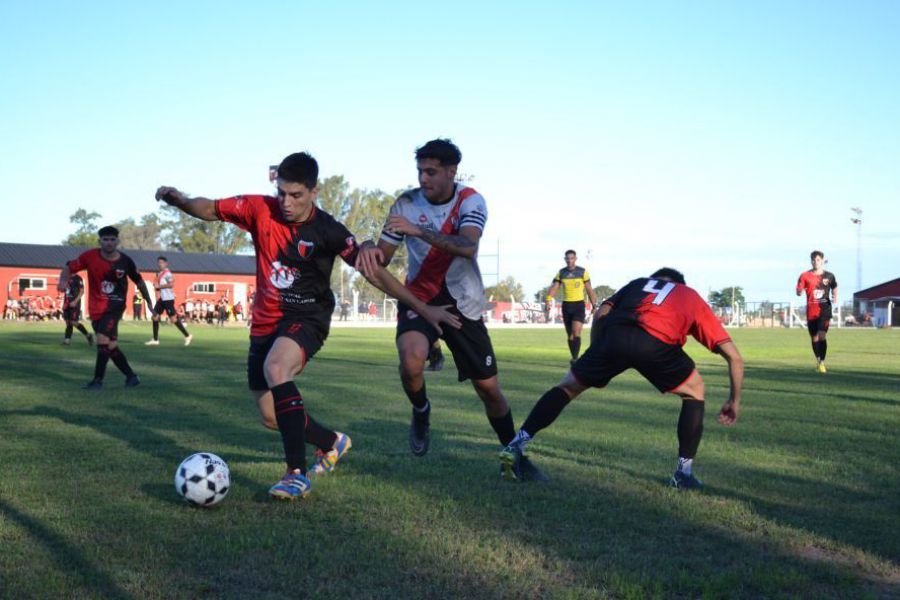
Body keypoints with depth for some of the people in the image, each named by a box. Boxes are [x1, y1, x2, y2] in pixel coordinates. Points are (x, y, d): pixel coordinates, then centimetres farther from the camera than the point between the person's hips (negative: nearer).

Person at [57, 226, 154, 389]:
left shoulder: (125, 261, -7)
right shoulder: (90, 256, -6)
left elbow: (139, 282, 7)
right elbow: (69, 267, 0)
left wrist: (149, 303, 14)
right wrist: (63, 280, -22)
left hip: (115, 306, -3)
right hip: (95, 307, 4)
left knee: (103, 339, -21)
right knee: (110, 345, 8)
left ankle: (98, 380, -13)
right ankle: (131, 377, 22)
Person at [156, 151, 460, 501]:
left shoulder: (328, 231, -14)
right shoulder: (260, 209, -6)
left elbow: (373, 271, -12)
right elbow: (210, 210, 0)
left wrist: (422, 307, -14)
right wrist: (179, 200, -23)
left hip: (307, 318, -5)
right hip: (265, 321, 5)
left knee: (275, 368, -37)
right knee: (271, 418, 9)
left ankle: (297, 474, -33)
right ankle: (332, 443, 39)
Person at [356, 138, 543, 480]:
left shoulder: (470, 201, -11)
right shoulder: (406, 204, -6)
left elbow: (467, 246, -30)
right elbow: (383, 258, -4)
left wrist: (419, 230, -40)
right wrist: (369, 250, -29)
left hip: (463, 304, 0)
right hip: (419, 298, 0)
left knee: (488, 388, 4)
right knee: (411, 359, -31)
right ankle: (421, 412, 2)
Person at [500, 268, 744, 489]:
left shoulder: (639, 283, 39)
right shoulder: (694, 300, 36)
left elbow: (601, 314, 20)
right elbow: (734, 356, 30)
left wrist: (596, 359, 26)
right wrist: (734, 400, 39)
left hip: (615, 335, 2)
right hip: (657, 344, -1)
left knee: (568, 386, 22)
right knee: (695, 393, 26)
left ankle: (517, 444, 13)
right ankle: (684, 473, 22)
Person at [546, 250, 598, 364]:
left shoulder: (582, 272, -2)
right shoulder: (561, 272, 5)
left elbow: (589, 290, 2)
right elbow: (554, 288, -2)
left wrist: (594, 305, 1)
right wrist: (548, 300, -18)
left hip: (579, 305, -3)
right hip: (566, 305, 3)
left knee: (576, 332, -18)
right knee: (570, 335, 8)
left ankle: (575, 359, -22)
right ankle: (574, 359, 19)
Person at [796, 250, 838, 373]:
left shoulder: (829, 276, 2)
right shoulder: (805, 275, -1)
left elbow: (834, 288, 19)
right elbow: (798, 292, -1)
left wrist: (835, 298, 0)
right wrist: (801, 290, -24)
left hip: (824, 310, -1)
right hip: (811, 311, 1)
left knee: (822, 336, -17)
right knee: (814, 338, 11)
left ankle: (822, 363, -13)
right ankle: (818, 360, 33)